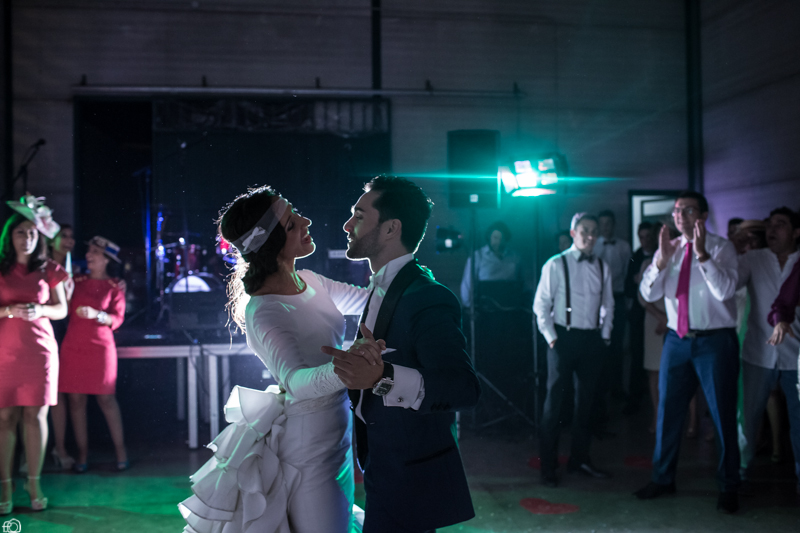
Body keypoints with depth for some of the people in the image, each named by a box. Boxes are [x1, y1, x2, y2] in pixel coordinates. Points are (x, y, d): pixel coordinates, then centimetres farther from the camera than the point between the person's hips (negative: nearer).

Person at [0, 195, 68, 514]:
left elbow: (61, 309, 8)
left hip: (40, 350, 1)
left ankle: (34, 483, 8)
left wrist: (40, 310, -10)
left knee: (35, 415, 0)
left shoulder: (48, 270, 8)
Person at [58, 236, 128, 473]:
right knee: (76, 399, 2)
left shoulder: (114, 286, 4)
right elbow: (65, 309, 9)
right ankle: (82, 455, 9)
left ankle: (121, 451, 6)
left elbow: (118, 318, -4)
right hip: (73, 346, 3)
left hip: (100, 347, -3)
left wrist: (96, 314, -20)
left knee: (106, 399, -3)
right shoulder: (77, 281, 11)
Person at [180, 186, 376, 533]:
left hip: (336, 435, 9)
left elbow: (368, 298, 14)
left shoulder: (307, 281, 1)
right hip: (308, 446, -9)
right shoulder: (264, 311, -24)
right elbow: (297, 380, -39)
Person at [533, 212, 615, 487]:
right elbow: (541, 305, -6)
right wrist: (551, 338, -9)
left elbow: (608, 304, 15)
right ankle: (548, 465, 9)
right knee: (554, 401, -1)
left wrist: (604, 336, 9)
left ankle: (580, 458, 26)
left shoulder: (602, 267, 7)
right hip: (564, 338, -4)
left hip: (592, 339, 5)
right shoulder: (556, 265, -6)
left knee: (586, 400, 12)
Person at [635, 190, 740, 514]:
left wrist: (702, 254, -30)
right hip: (677, 339, 4)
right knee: (668, 410, 11)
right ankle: (662, 478, 26)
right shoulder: (668, 250, 6)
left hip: (715, 341, -4)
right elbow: (648, 294, -3)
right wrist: (661, 260, -18)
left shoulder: (720, 248, -6)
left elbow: (725, 290, -21)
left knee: (723, 414, 5)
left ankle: (728, 487, 21)